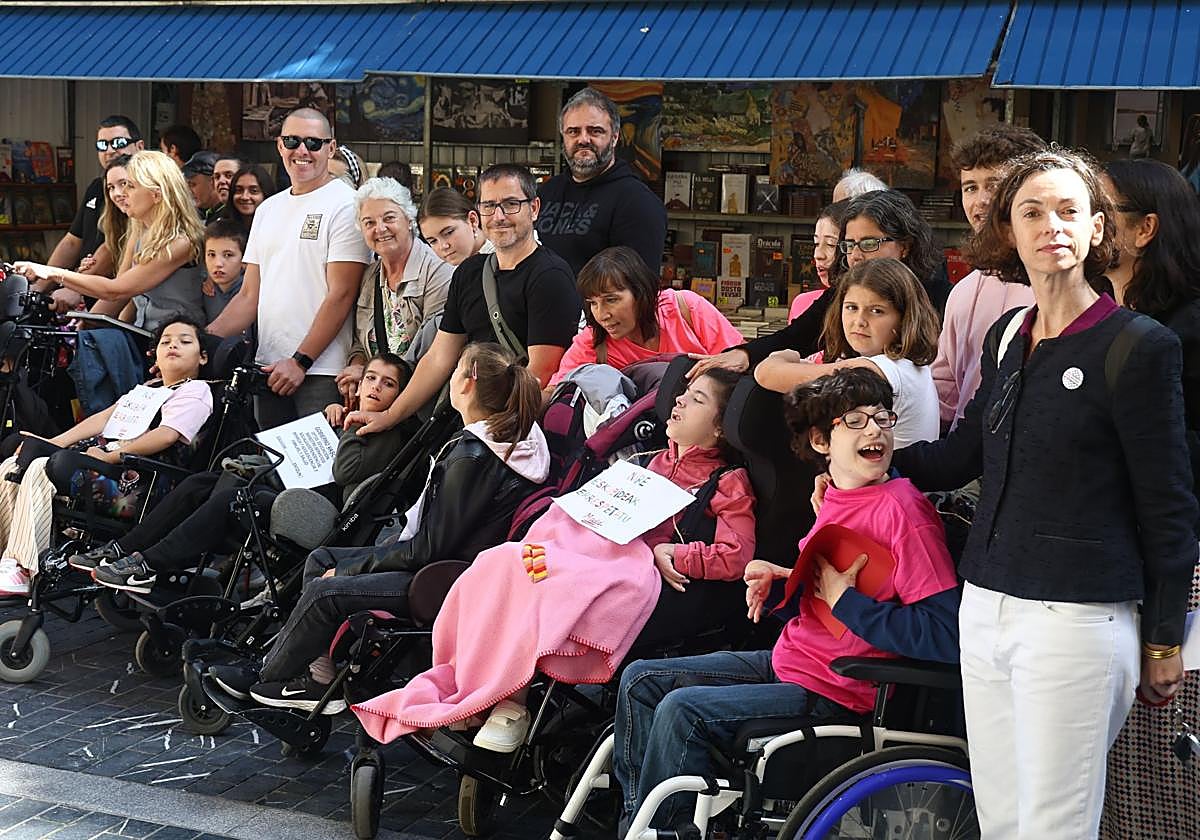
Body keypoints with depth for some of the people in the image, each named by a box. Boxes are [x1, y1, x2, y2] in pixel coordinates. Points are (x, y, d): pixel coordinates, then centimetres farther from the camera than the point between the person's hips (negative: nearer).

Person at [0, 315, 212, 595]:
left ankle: (23, 571, -29)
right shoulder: (147, 388, 32)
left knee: (41, 469, -28)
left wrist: (111, 456, -18)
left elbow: (165, 436, -13)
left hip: (131, 476, -9)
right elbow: (105, 417, 21)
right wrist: (54, 443, 8)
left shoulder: (195, 391, 3)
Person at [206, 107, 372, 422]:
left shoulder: (344, 205, -5)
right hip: (269, 368, 7)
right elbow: (249, 296, 17)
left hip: (321, 371, -6)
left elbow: (341, 295, -12)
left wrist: (300, 361, -16)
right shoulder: (268, 209, 17)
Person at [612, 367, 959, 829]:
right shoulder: (835, 498, 7)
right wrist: (784, 579, 2)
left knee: (682, 710, -22)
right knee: (641, 680, 9)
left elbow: (944, 636, -26)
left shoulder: (902, 510, -19)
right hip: (785, 661, 9)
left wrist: (844, 599, -21)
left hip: (834, 693, -9)